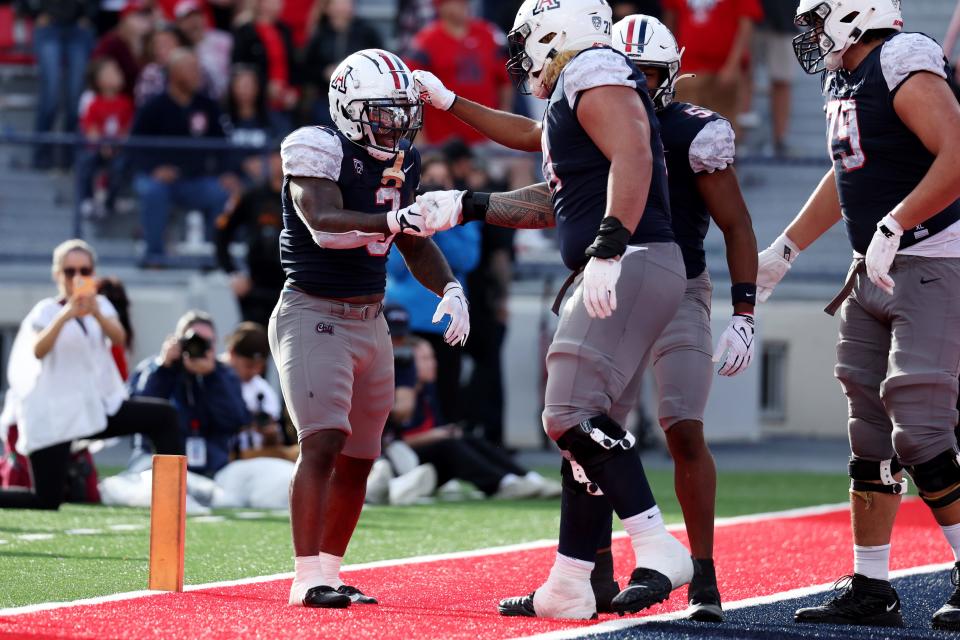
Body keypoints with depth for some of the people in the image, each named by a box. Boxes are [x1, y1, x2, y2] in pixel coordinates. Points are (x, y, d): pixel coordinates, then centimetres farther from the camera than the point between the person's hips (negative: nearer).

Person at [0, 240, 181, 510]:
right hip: (54, 416, -5)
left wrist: (96, 314, -32)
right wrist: (64, 316, -39)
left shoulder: (101, 305, 9)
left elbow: (119, 338, -12)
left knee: (163, 416, -10)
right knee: (47, 501, -13)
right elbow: (38, 351, -24)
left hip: (98, 408, 5)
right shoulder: (46, 310, -4)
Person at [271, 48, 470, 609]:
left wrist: (451, 288, 3)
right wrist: (393, 220, -42)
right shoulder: (317, 149, -13)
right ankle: (308, 577, -20)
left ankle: (329, 570, 21)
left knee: (358, 458, 10)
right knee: (324, 441, -19)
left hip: (369, 321, 8)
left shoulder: (402, 162, 9)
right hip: (313, 315, -8)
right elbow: (324, 223, -29)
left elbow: (415, 245, 20)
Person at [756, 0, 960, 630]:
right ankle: (871, 590, 14)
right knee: (870, 433, 9)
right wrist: (783, 251, 32)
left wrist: (892, 229, -28)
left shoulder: (905, 66, -16)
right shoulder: (843, 80, 13)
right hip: (874, 272, 9)